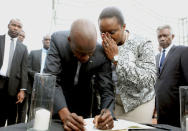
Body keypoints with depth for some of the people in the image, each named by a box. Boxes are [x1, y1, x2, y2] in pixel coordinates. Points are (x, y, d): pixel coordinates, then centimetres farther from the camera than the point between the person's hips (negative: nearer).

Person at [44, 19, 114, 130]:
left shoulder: (102, 54, -27)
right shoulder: (58, 40, -29)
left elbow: (107, 89, -23)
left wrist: (107, 113, -44)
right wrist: (65, 115, -47)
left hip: (85, 99, 1)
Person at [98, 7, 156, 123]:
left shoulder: (142, 44, -15)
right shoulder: (103, 48, -4)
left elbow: (149, 81, -25)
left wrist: (116, 58, -25)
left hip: (137, 104, -3)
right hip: (112, 103, 3)